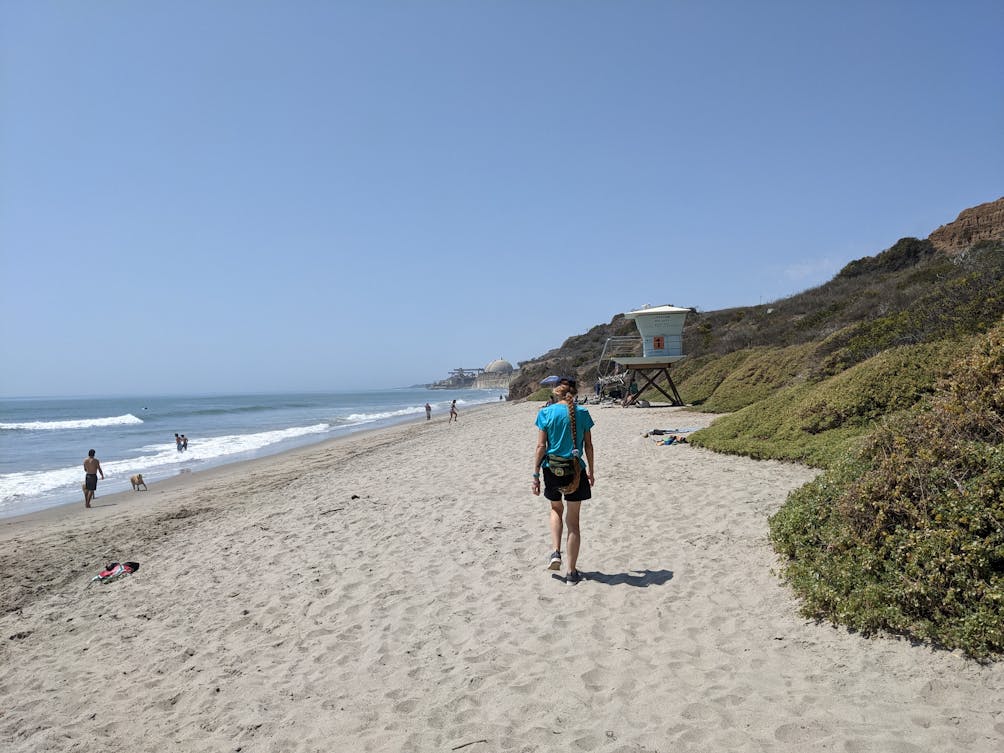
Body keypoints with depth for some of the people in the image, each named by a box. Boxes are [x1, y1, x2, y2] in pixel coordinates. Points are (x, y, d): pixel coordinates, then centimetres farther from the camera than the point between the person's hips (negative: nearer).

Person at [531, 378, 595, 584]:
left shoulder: (546, 413, -4)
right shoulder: (582, 413, -2)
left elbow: (541, 447, -7)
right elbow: (588, 446, 4)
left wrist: (536, 476, -3)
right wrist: (591, 470, 17)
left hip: (552, 469, 0)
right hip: (575, 470, 0)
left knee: (556, 509, 27)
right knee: (573, 522, 8)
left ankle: (556, 552, 11)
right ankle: (572, 572, 11)